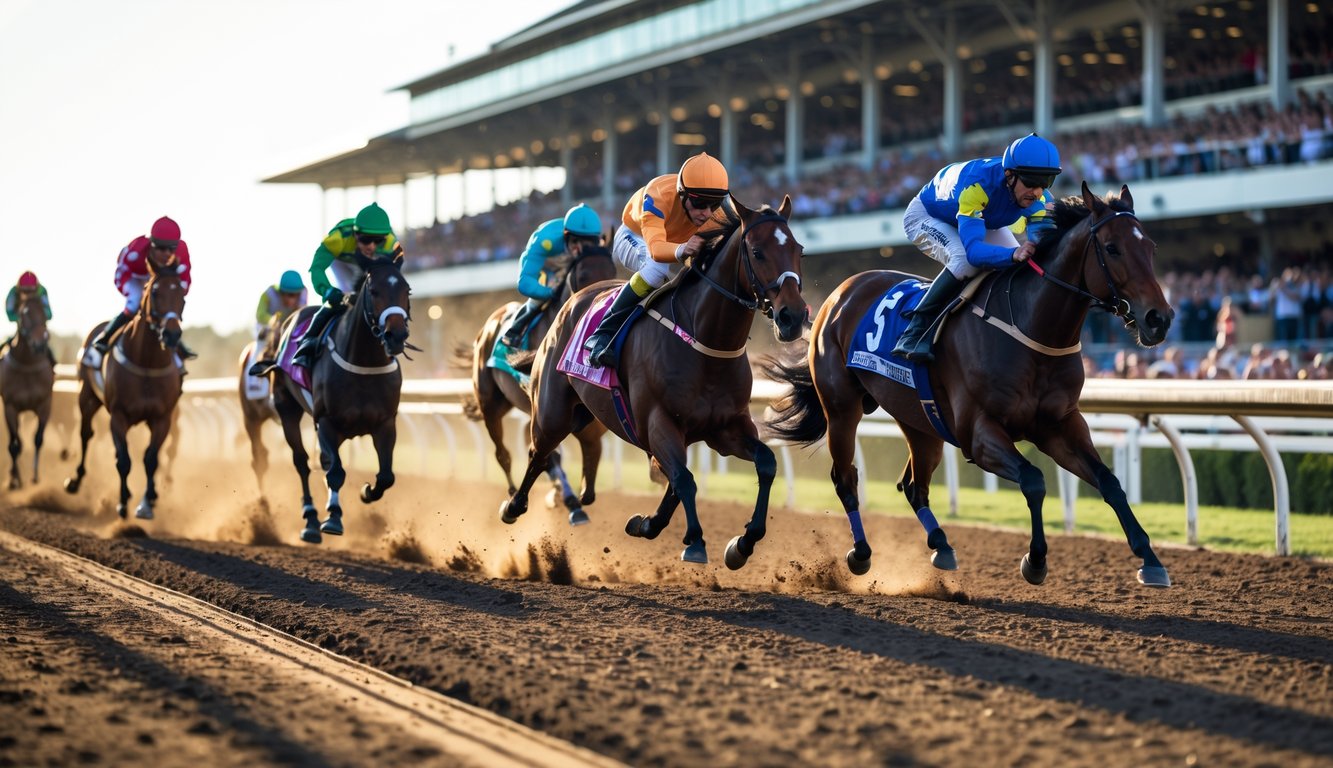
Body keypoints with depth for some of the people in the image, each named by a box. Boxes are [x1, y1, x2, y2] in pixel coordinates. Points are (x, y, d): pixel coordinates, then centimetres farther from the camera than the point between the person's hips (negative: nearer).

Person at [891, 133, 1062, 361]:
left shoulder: (1039, 195, -29)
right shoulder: (978, 185, -46)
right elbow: (973, 250, -53)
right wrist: (1013, 255, -71)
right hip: (926, 216, -6)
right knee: (965, 261, -34)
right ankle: (914, 332, -25)